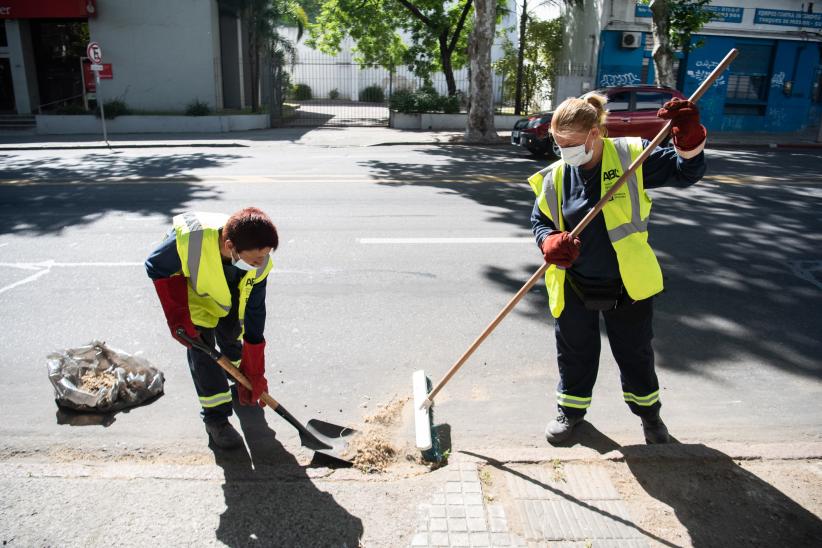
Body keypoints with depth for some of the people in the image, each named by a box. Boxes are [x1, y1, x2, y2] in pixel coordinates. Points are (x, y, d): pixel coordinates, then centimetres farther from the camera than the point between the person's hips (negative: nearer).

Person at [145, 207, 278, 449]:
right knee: (201, 348, -11)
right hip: (187, 289, -3)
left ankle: (237, 372, 51)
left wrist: (255, 375, -19)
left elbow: (255, 314, -23)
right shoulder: (189, 240, -45)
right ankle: (216, 416, 3)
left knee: (232, 332, 17)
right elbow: (156, 267, -23)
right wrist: (178, 318, -26)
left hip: (230, 287, 3)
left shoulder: (259, 264, -32)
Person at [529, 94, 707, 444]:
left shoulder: (631, 156, -11)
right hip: (574, 287, 1)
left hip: (627, 284, -1)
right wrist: (550, 243, -19)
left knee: (635, 353, 17)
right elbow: (540, 220, 3)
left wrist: (690, 140, -31)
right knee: (574, 353, 16)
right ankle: (571, 409, 40)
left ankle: (648, 412, 42)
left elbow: (684, 173, -10)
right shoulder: (556, 176, -5)